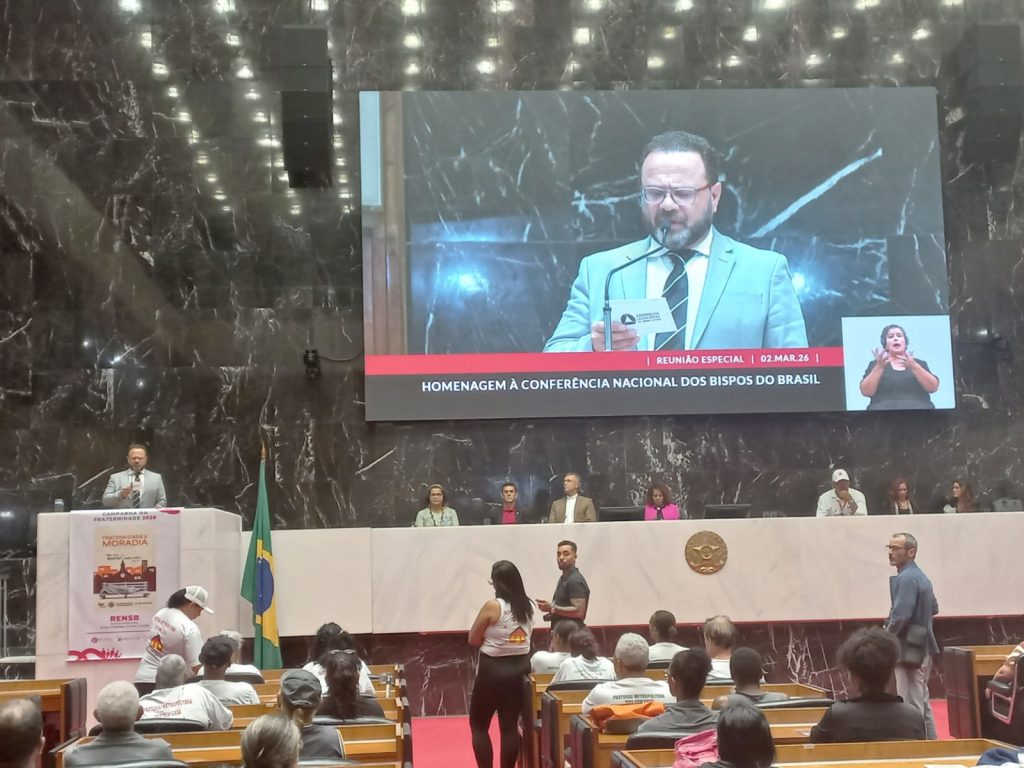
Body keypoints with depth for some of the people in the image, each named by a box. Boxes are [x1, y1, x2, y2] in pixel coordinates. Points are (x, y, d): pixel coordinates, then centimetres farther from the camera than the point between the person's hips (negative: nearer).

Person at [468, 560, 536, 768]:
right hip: (519, 668, 6)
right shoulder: (528, 606, 3)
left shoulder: (492, 606, -16)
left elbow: (473, 640, -7)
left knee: (478, 724, 9)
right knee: (510, 726, 10)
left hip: (493, 670, -6)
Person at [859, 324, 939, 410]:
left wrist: (914, 366, -9)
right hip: (884, 408, -1)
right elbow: (866, 392, 1)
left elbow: (933, 387, 4)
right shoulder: (875, 365, 17)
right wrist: (879, 367, -12)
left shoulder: (919, 363, 20)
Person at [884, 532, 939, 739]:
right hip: (922, 647, 10)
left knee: (911, 707, -7)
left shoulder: (905, 578, -18)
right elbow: (934, 608, 25)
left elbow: (900, 615, -25)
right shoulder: (921, 576, 13)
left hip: (909, 648, -10)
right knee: (922, 703, 17)